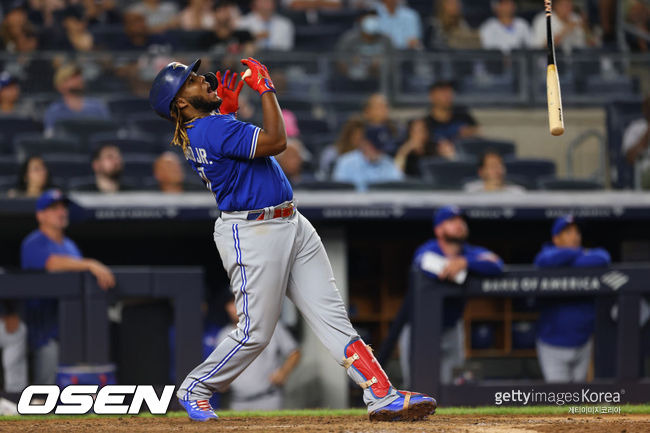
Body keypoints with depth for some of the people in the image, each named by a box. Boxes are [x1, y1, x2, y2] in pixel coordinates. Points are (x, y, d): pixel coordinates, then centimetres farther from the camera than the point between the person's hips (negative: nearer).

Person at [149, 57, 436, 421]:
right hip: (252, 234, -10)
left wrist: (228, 107, 18)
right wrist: (265, 87, -12)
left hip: (291, 224, 10)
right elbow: (276, 141, -23)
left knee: (332, 315, 0)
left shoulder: (198, 131, 12)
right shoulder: (212, 129, -19)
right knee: (255, 333, -2)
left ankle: (382, 396, -6)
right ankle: (194, 388, 20)